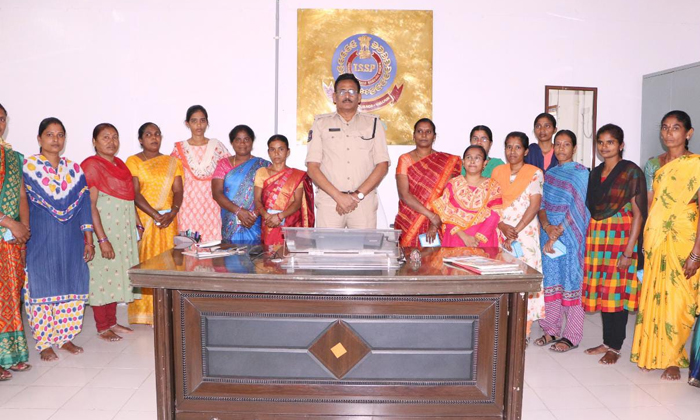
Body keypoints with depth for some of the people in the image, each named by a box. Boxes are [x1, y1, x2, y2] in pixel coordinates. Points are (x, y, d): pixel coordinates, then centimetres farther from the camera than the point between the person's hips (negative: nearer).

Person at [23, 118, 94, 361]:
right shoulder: (27, 167, -2)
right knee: (41, 288, 2)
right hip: (40, 240, -3)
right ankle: (44, 343, 15)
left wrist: (88, 239, 3)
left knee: (72, 287, 7)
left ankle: (66, 337, 22)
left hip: (71, 240, 4)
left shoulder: (74, 169, 8)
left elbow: (84, 206, 6)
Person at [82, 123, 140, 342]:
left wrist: (138, 225, 11)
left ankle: (112, 322, 25)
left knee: (116, 274, 13)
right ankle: (102, 328, 13)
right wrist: (102, 239, -21)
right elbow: (90, 206, -17)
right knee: (102, 275, 1)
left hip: (123, 228, 7)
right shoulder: (91, 166, -11)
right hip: (102, 227, -7)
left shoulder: (120, 164, 12)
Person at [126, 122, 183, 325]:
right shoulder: (133, 161, 3)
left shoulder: (172, 162, 12)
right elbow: (135, 193, -7)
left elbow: (178, 191, 3)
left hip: (168, 221, 3)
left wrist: (172, 213, -15)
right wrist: (155, 215, -18)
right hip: (143, 221, -2)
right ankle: (145, 312, 5)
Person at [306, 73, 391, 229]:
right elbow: (312, 167, 3)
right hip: (329, 200, 0)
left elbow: (382, 165, 4)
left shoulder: (373, 123, 12)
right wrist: (338, 196, -9)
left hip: (364, 203, 0)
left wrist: (358, 195, -7)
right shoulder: (321, 123, 11)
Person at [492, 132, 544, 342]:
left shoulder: (535, 173, 0)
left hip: (525, 233, -3)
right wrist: (502, 226, -11)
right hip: (499, 232, 3)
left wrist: (516, 231, -13)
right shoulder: (497, 171, 10)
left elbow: (535, 205, -7)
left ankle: (523, 331, 7)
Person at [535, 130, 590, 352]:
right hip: (549, 232, 5)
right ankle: (552, 330, 18)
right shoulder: (549, 173, 14)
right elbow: (542, 204, 8)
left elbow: (576, 207, -11)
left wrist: (557, 234, -15)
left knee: (570, 282, -2)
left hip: (570, 234, -5)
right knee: (550, 281, 8)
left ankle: (572, 336, 7)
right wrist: (546, 226, -11)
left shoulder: (580, 172, -3)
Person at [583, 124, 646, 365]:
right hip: (597, 237, 6)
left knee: (617, 291, -2)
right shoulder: (596, 173, 13)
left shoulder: (631, 172, -6)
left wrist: (629, 250, -16)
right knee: (602, 290, 8)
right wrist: (589, 240, 7)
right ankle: (607, 342, 20)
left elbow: (638, 213, -11)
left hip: (621, 237, -6)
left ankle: (615, 347, 11)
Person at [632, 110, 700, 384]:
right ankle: (651, 354, 23)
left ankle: (672, 360, 14)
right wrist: (643, 243, 10)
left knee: (676, 300, -1)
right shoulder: (654, 164, 11)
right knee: (652, 297, 10)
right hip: (654, 239, 5)